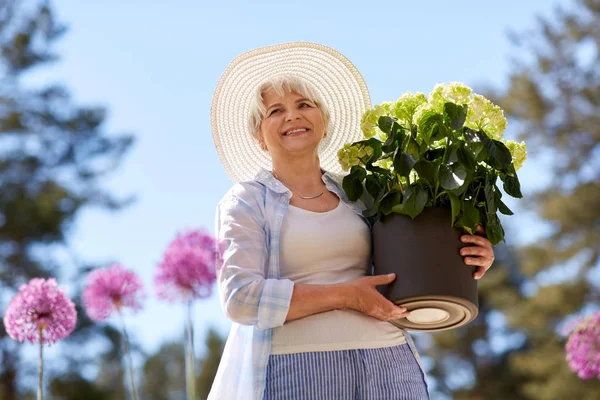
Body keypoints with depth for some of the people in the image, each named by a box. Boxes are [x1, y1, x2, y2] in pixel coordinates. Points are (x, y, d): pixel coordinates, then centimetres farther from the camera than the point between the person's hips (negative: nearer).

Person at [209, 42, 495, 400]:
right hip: (294, 369, -3)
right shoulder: (246, 202, 4)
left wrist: (468, 263, -2)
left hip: (387, 364, 3)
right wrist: (346, 295, -12)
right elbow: (241, 298, -9)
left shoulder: (360, 195, 13)